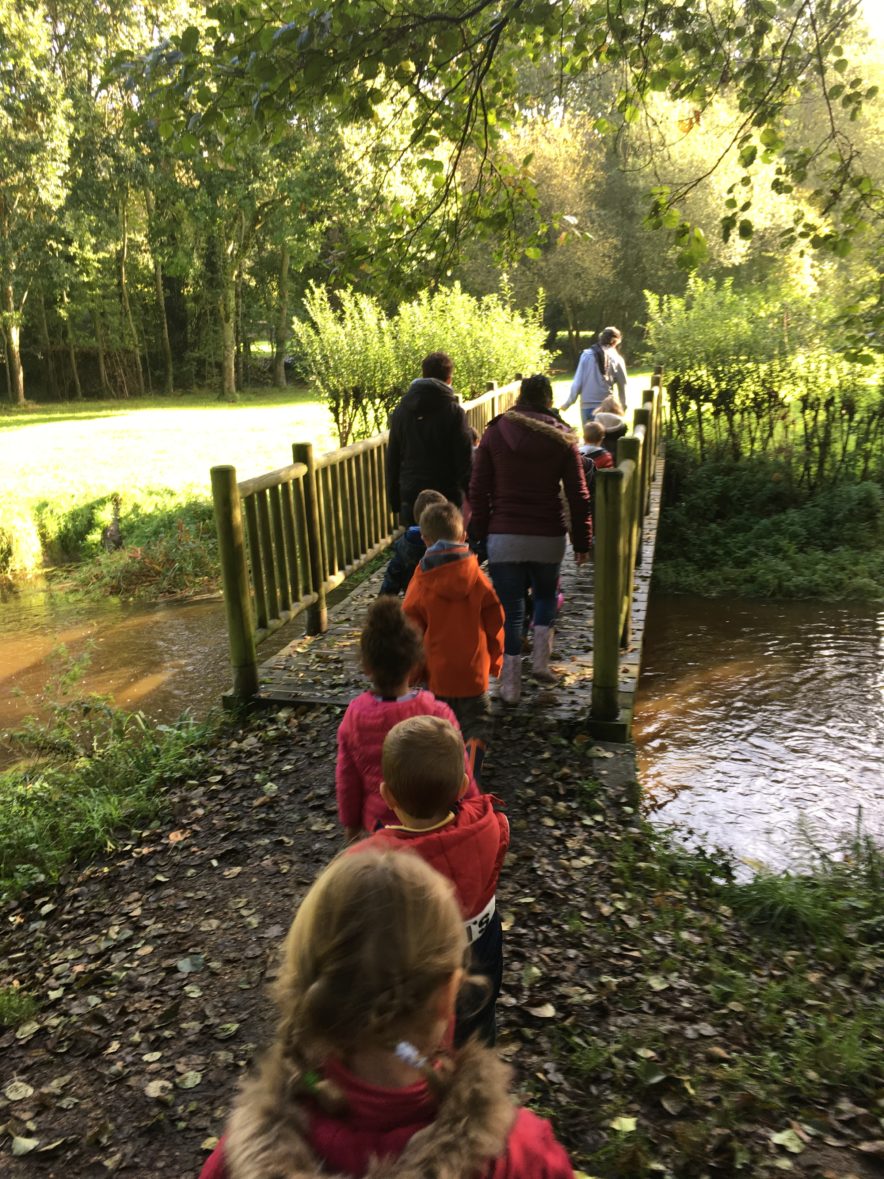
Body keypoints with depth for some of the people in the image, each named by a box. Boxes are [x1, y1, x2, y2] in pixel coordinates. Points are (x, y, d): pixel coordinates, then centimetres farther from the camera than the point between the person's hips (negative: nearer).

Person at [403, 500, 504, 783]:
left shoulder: (421, 582, -9)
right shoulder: (477, 578, -7)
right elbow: (495, 623, -1)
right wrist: (494, 660, 14)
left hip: (437, 671, 1)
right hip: (474, 670, -1)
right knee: (476, 723, 10)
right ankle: (471, 778, -8)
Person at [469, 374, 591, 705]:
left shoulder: (495, 433, 1)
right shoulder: (562, 438, 2)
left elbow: (478, 490, -1)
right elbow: (578, 495, 1)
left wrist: (482, 531, 7)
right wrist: (582, 542, 8)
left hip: (504, 536, -1)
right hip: (548, 537, 1)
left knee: (510, 608, 6)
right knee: (545, 595, 25)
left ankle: (510, 685, 8)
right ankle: (541, 662, 14)